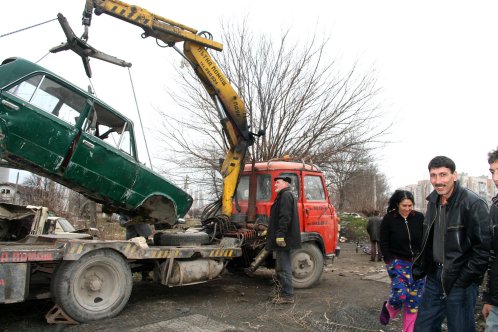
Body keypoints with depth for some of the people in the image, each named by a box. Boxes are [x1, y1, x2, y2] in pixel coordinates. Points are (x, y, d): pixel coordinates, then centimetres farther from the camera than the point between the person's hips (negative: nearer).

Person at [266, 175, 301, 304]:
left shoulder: (286, 195, -13)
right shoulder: (284, 196, 20)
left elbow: (285, 217, -23)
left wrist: (280, 235, -26)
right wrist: (273, 233, 26)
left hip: (283, 239, -11)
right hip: (283, 238, 11)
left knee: (284, 267, -4)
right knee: (282, 268, 16)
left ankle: (287, 295, 3)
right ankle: (284, 292, 25)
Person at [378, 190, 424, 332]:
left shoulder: (419, 218, -2)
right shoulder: (388, 219, -7)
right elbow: (384, 244, -2)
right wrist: (391, 262, -8)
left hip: (417, 263, 3)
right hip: (397, 262, -2)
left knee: (415, 299, 3)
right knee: (400, 294, -14)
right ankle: (388, 308, 21)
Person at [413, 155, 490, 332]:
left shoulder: (473, 203, -16)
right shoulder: (433, 201, 8)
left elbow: (484, 246, -18)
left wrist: (465, 278, -17)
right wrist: (421, 267, 13)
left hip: (460, 282, -7)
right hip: (434, 277, 7)